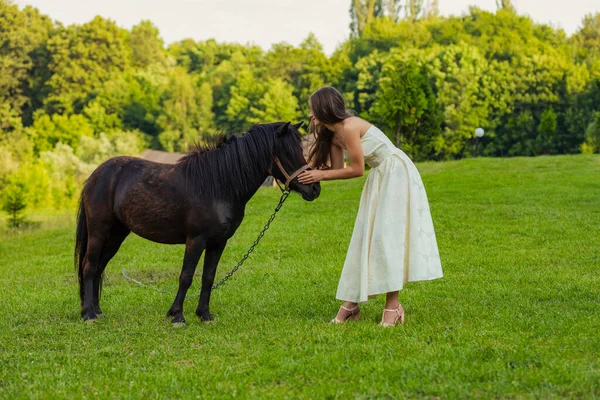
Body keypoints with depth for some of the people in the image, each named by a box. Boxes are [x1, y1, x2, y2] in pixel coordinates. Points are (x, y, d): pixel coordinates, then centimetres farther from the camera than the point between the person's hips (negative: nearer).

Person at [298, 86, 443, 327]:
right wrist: (310, 173, -6)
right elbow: (337, 169, 2)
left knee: (387, 235, -12)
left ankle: (392, 307, -8)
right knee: (366, 237, 7)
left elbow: (356, 169, -19)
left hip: (397, 173, -9)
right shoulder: (333, 134, 5)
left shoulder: (349, 127, -23)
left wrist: (321, 176, -16)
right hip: (379, 177, 9)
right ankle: (351, 303, 9)